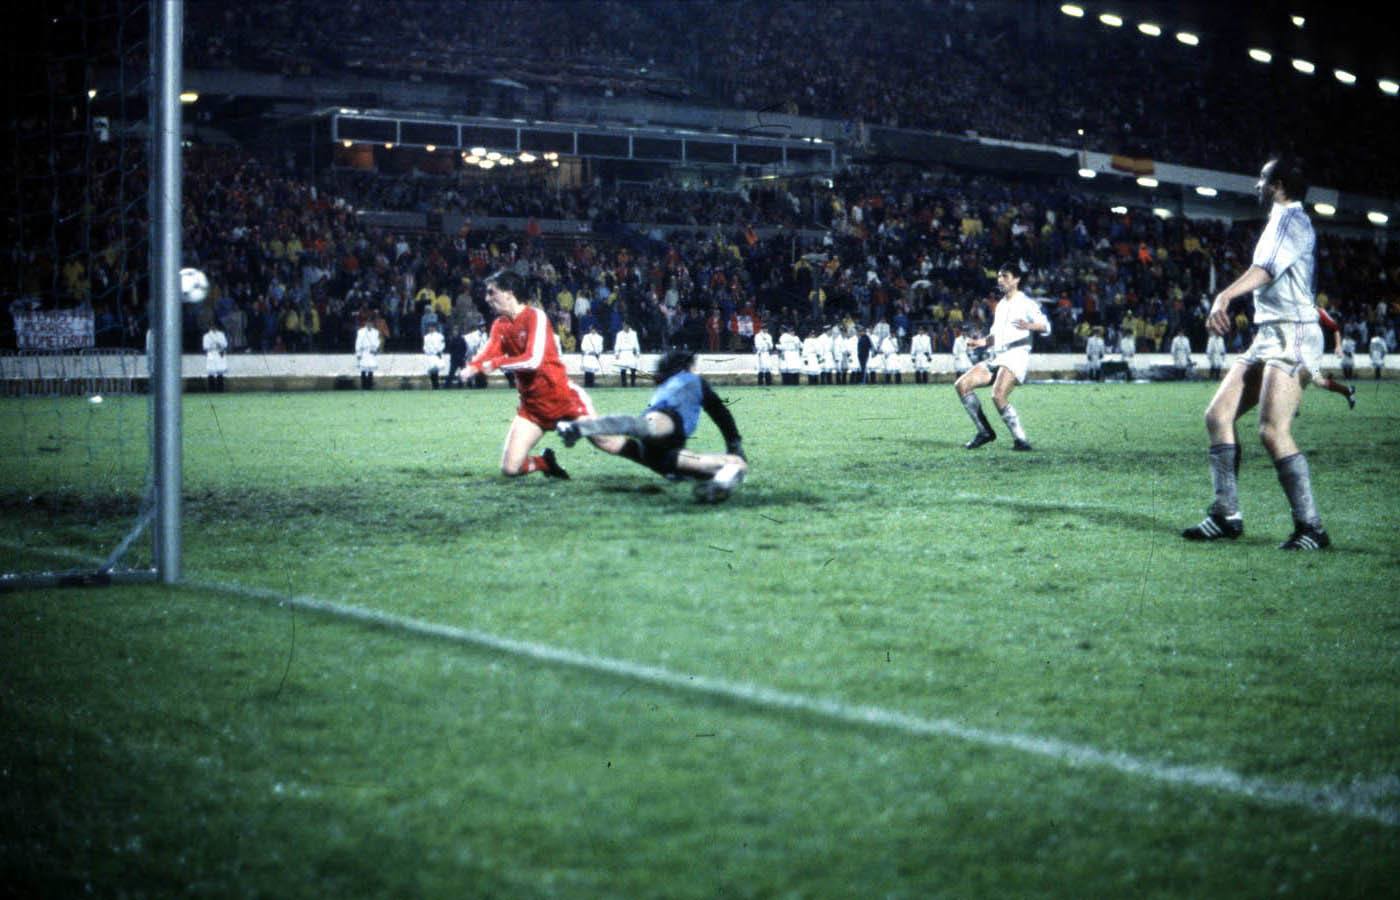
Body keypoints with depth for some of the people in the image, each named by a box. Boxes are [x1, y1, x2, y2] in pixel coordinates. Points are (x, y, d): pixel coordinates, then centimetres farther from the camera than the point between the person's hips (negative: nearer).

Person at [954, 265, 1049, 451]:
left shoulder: (1026, 303, -1)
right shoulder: (1000, 305, 23)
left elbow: (1045, 326, -11)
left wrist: (1028, 326, -32)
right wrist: (981, 342, 15)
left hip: (1016, 356, -8)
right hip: (996, 358, 8)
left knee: (998, 396, -29)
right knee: (962, 385, -3)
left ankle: (1021, 440, -19)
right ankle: (985, 432, 2)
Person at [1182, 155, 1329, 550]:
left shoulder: (1291, 218, -8)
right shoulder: (1281, 221, 22)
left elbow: (1267, 268, -26)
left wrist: (1226, 296, -40)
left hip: (1291, 335, -10)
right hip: (1267, 336, 10)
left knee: (1273, 431, -19)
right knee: (1218, 415, 3)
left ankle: (1311, 528, -15)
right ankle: (1226, 515, 5)